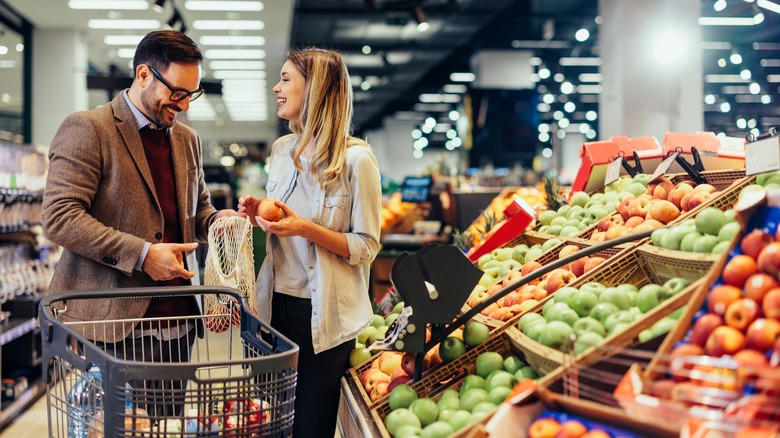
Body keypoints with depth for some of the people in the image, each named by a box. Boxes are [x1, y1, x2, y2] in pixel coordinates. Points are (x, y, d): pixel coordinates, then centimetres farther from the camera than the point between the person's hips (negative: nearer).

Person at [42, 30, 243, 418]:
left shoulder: (187, 139, 16)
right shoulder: (87, 129, -6)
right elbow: (59, 217, -15)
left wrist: (217, 219, 2)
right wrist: (142, 254, -20)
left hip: (178, 318, 6)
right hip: (114, 320, -6)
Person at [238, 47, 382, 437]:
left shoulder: (356, 159, -13)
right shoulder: (282, 150, 7)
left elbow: (366, 247, -12)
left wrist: (306, 229, -24)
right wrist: (258, 215, -1)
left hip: (324, 315, -5)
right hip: (278, 303, 6)